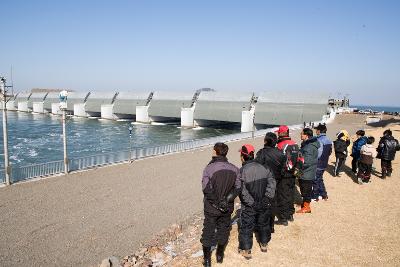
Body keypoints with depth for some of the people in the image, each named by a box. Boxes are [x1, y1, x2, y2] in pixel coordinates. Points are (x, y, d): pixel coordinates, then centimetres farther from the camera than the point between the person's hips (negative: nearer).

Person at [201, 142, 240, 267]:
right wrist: (226, 200, -8)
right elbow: (238, 187, -6)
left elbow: (206, 189, -19)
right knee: (223, 230, 21)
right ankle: (220, 255, 38)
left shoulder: (209, 168, -18)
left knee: (208, 232, 13)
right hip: (227, 208, 3)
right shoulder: (234, 169, -6)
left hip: (211, 208, -3)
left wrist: (217, 203, -11)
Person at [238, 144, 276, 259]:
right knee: (263, 224, 24)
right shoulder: (264, 168, -6)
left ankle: (246, 251, 21)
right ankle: (264, 244, 43)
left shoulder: (242, 171, -20)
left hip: (249, 206, -4)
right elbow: (272, 183, -8)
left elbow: (242, 191, -23)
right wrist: (267, 198, -8)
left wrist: (251, 203, -15)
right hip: (264, 204, 4)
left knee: (246, 227, 12)